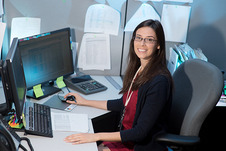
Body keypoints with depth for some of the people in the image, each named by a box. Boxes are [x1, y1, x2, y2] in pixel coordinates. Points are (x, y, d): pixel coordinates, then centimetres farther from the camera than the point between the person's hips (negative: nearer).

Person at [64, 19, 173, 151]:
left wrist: (97, 136, -24)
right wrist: (85, 102, 20)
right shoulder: (138, 69, 3)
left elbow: (140, 132, -23)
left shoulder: (159, 82, -24)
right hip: (127, 137, 8)